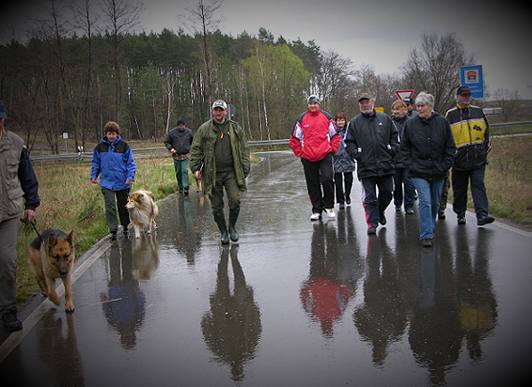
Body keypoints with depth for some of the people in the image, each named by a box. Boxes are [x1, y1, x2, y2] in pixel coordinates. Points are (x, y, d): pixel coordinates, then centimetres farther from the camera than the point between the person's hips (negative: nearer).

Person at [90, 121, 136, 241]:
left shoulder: (124, 146, -4)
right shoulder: (100, 147, 2)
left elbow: (131, 163, -2)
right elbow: (95, 163, 13)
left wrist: (130, 177, -12)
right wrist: (93, 176, 4)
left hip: (123, 183, -1)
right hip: (107, 183, 1)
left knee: (123, 206, 12)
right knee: (110, 207, -6)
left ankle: (125, 228, 29)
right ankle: (113, 230, 0)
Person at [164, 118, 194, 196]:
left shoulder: (189, 132, 3)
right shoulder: (172, 132, -2)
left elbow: (192, 142, 19)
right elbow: (166, 142, 5)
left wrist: (190, 149, 9)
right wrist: (170, 148, -11)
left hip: (186, 156, -1)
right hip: (176, 156, 1)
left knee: (185, 171, -13)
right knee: (178, 172, 10)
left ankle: (186, 188, -13)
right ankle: (180, 187, 25)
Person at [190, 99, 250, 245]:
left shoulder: (235, 128, 8)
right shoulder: (204, 129, 4)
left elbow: (244, 150, 10)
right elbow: (196, 149, 5)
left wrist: (245, 169, 4)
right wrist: (195, 168, -5)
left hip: (231, 172, 0)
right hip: (212, 174, 0)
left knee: (235, 201, -9)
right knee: (217, 206, 5)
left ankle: (232, 226, 15)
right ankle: (223, 232, 22)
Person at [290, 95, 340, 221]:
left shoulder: (326, 117, 5)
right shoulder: (301, 119, 3)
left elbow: (335, 135, 11)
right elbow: (294, 138, 8)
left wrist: (332, 150, 3)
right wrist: (300, 153, 3)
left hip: (325, 155, -1)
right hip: (308, 158, 1)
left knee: (327, 180, -13)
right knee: (313, 186, 6)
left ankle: (329, 206, 6)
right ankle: (316, 210, 17)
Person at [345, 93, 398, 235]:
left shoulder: (385, 119, 9)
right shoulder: (354, 123, 5)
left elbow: (394, 136, 14)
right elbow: (349, 142, 5)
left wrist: (393, 149, 1)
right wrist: (356, 154, -8)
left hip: (386, 165, 2)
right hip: (366, 167, -2)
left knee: (387, 193, 12)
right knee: (370, 198, 0)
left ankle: (380, 211, 39)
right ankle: (372, 223, 6)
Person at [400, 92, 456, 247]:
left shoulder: (442, 123, -2)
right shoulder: (410, 124, -3)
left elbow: (450, 147, 4)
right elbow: (404, 148, 6)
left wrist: (444, 166, -4)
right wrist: (410, 165, -3)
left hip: (438, 172, 2)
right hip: (419, 172, -2)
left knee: (435, 203, 14)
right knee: (425, 202, -12)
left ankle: (430, 229, 33)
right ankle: (426, 235, -11)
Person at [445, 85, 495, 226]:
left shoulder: (478, 111, 10)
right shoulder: (451, 115, 2)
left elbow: (486, 131, 16)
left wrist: (486, 148, 9)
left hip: (478, 157, 1)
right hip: (460, 158, -1)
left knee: (478, 185, -8)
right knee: (459, 189, 8)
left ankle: (482, 215, -14)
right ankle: (460, 214, 22)